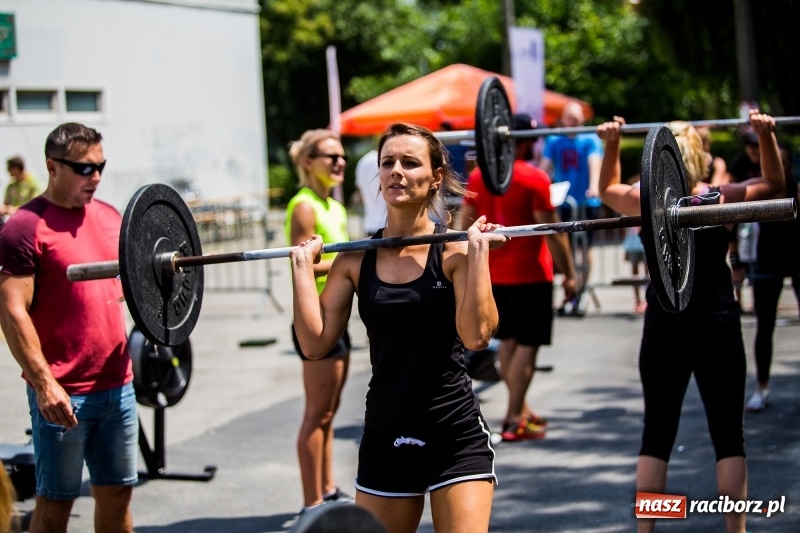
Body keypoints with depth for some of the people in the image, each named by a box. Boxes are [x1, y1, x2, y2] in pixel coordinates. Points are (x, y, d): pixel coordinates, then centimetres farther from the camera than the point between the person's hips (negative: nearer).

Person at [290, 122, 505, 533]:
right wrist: (303, 264, -4)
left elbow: (477, 336, -20)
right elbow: (315, 342, -5)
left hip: (456, 437, -3)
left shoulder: (454, 251, -7)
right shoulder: (355, 258, 2)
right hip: (384, 438, 4)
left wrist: (478, 250, -19)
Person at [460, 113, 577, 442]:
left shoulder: (478, 177, 4)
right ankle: (514, 420, -3)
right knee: (527, 344, -1)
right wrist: (568, 274, -8)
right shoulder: (534, 178, -13)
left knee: (508, 341, 17)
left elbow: (466, 225, 8)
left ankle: (520, 409, 25)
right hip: (529, 274, -6)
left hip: (493, 274, 6)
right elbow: (552, 231, -14)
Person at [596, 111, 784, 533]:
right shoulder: (722, 199, -8)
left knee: (656, 435, 9)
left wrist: (611, 145, 17)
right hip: (718, 327, -2)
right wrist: (766, 136, 9)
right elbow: (775, 184, 10)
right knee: (728, 437, 5)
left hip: (664, 330, 2)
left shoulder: (645, 202, -5)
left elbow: (606, 189, 18)